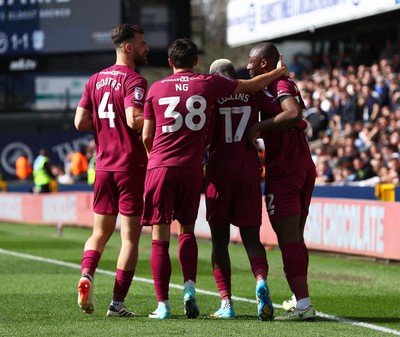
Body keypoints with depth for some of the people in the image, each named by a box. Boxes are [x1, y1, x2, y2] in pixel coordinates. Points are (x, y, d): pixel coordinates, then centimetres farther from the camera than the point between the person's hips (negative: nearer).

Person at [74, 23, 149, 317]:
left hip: (104, 166, 6)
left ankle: (86, 275, -11)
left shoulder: (96, 80, 11)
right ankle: (117, 303, -1)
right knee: (130, 236, 0)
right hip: (131, 166, -6)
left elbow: (80, 121, 8)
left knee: (100, 232, 15)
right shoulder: (134, 81, -12)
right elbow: (135, 120, -25)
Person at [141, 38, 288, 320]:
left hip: (160, 167, -1)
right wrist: (280, 72, 35)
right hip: (192, 168, 1)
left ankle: (163, 304, -2)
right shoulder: (209, 84, 6)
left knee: (160, 238, 2)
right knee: (186, 229, 17)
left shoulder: (156, 89, 7)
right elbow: (252, 85, 17)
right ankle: (190, 287, -2)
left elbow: (146, 136, 8)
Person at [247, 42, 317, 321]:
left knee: (288, 238, -11)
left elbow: (294, 114, -30)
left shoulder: (279, 86, -12)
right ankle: (301, 302, 17)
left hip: (283, 172, -10)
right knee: (296, 238, 15)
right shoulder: (288, 84, 17)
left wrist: (258, 127, -24)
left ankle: (303, 303, -17)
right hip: (305, 167, 10)